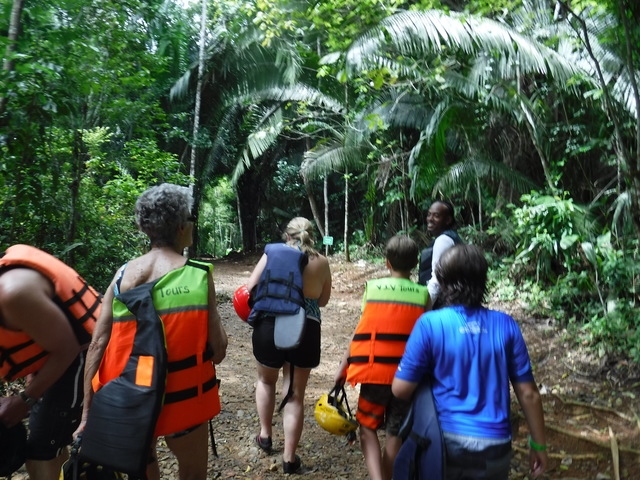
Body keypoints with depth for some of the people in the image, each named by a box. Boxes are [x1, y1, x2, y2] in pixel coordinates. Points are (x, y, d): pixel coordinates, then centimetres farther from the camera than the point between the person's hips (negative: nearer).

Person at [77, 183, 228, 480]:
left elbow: (97, 345, -6)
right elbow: (218, 348, -15)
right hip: (181, 398, -4)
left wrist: (87, 413, 1)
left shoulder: (123, 274, -4)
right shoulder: (198, 274, -14)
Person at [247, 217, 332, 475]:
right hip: (306, 329, 0)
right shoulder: (321, 262, 4)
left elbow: (249, 289, -2)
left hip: (269, 325, 0)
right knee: (295, 394, 13)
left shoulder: (271, 253, 0)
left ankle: (265, 434, 39)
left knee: (266, 381, 28)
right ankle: (289, 458, 21)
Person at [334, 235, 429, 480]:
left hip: (374, 370, -1)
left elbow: (362, 330, -2)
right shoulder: (423, 294, 0)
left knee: (367, 426, 14)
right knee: (396, 434, 14)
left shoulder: (372, 287, 0)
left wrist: (344, 365, 3)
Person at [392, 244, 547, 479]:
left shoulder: (430, 324, -13)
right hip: (495, 445, 3)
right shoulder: (506, 325, -5)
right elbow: (529, 394, -1)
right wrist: (538, 445, 12)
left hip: (447, 442, -2)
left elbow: (401, 389, -10)